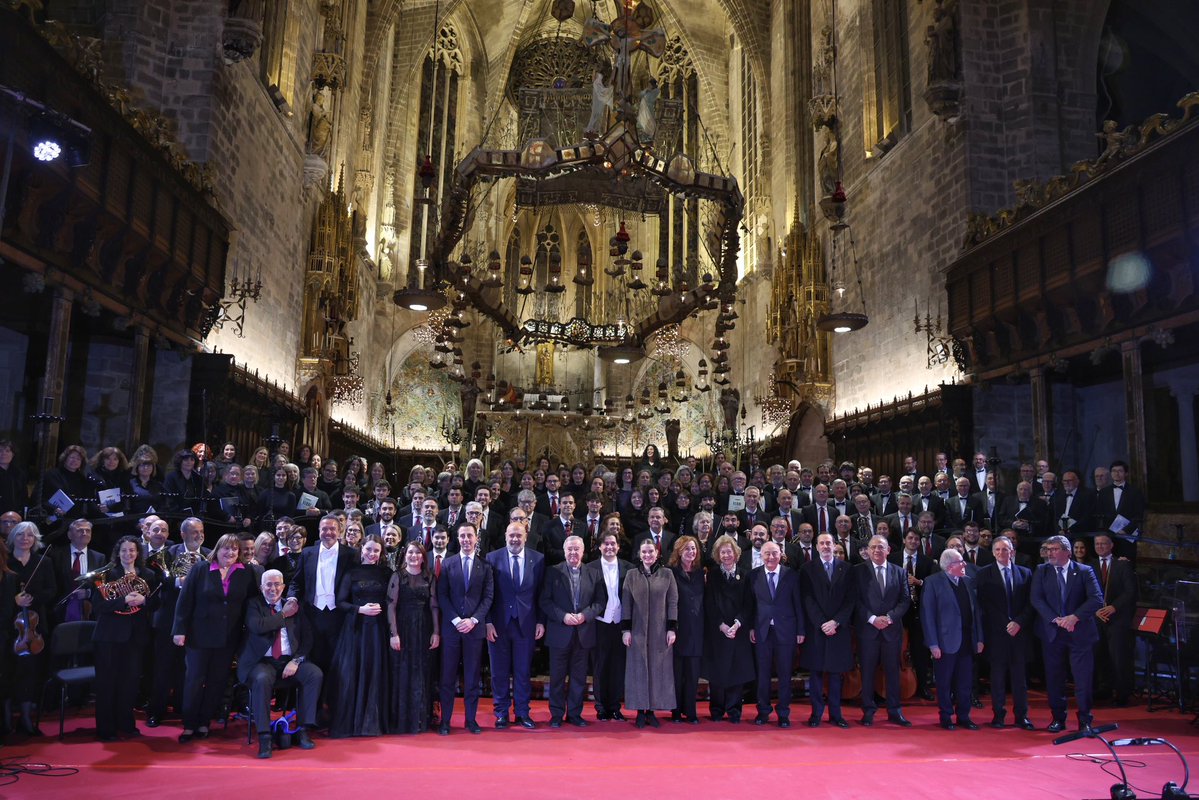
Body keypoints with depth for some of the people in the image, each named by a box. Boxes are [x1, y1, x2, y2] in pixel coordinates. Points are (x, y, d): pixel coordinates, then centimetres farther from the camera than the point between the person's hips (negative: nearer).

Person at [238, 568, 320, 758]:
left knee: (315, 674, -22)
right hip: (262, 662, -3)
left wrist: (296, 660, -8)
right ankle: (264, 738, -27)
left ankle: (303, 731, -13)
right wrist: (283, 614, -6)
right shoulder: (253, 604, 8)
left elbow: (307, 638, 8)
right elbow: (257, 626, -15)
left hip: (290, 661, 3)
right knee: (262, 679, -35)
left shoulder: (293, 606, 15)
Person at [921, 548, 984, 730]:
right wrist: (933, 644, -14)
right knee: (945, 684, 6)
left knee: (965, 683, 11)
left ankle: (963, 717, 24)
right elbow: (927, 614, -10)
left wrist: (979, 638, 7)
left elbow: (975, 611, 11)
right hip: (946, 642, -5)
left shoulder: (968, 582, 8)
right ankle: (946, 718, 19)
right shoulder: (933, 582, -8)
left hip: (967, 642, 5)